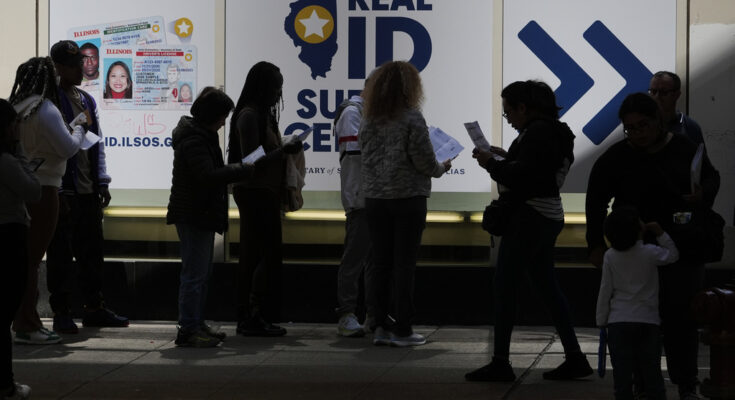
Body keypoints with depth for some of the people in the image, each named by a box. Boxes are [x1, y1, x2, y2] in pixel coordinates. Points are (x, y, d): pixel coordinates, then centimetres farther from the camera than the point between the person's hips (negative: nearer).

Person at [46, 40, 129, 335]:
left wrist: (102, 183, 10)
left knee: (92, 251, 11)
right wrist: (57, 192, -17)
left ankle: (94, 309, 20)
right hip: (64, 193, -7)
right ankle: (61, 314, 5)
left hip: (89, 191, 7)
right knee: (61, 255, -1)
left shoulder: (87, 101, 15)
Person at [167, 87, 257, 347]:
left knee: (202, 274, 16)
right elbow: (209, 175, -28)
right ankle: (188, 331, -8)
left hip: (203, 215, 11)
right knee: (194, 274, -9)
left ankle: (196, 325, 24)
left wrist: (236, 169, 3)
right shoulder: (193, 140, -19)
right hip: (193, 216, -11)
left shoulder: (202, 135, 16)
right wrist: (244, 170, -21)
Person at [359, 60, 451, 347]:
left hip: (375, 198, 5)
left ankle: (381, 327, 11)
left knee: (381, 264, 9)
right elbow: (424, 161, -12)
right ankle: (402, 330, 1)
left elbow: (366, 157, 10)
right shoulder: (412, 118, -11)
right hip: (407, 198, -5)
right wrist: (441, 168, 9)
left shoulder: (369, 120, 6)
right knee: (404, 264, 0)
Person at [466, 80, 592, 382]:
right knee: (547, 287, 13)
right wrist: (504, 158, 13)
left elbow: (521, 178, -22)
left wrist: (491, 163, -11)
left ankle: (500, 364, -2)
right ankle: (575, 359, 13)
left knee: (503, 287, -4)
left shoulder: (537, 133, -17)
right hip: (547, 218, 10)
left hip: (529, 218, -10)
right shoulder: (552, 131, 14)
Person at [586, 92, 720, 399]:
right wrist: (596, 245, -3)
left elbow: (712, 177, 12)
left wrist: (703, 194, -10)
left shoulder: (684, 148, 0)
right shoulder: (616, 158, -3)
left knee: (683, 318, 1)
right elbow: (595, 202, 1)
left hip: (684, 250, 1)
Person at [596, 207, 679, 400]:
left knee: (622, 372, 2)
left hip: (618, 322, 0)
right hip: (648, 321, 0)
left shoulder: (610, 257, -4)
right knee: (651, 370, 7)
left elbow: (605, 291, 0)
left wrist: (602, 320, 9)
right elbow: (673, 255, 12)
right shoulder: (650, 253, -8)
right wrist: (660, 234, 10)